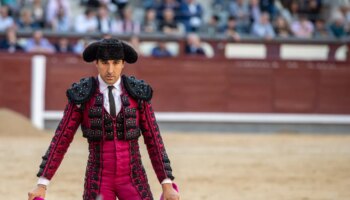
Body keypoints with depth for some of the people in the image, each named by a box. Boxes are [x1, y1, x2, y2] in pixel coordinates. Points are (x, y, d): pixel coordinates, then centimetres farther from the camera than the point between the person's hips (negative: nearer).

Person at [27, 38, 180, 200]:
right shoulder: (82, 95, -5)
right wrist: (41, 185, -8)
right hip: (99, 181, -1)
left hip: (133, 179, 1)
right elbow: (61, 140, -4)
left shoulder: (137, 93, -1)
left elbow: (154, 140, 0)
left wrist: (167, 186, -5)